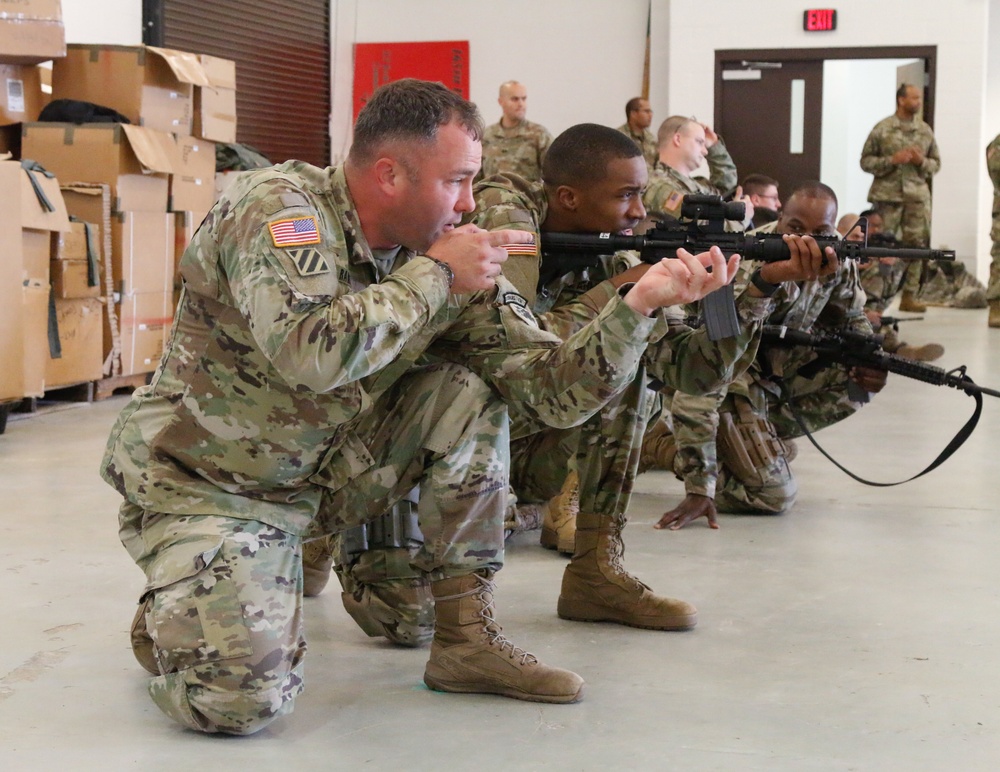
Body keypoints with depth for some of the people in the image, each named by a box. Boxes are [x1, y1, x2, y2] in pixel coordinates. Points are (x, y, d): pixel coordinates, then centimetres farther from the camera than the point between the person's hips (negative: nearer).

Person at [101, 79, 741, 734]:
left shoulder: (454, 264, -5)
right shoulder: (279, 205, -21)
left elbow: (553, 391, -9)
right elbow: (313, 355, -38)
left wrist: (641, 301, -22)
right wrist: (434, 275, -25)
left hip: (321, 475, 6)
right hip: (201, 482, -5)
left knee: (466, 395, -12)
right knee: (244, 699, -25)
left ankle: (468, 635, -3)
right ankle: (172, 619, 12)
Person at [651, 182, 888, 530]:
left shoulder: (836, 259, -15)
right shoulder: (744, 273, -35)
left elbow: (852, 319, 9)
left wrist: (870, 361, -16)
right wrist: (698, 490, -40)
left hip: (780, 365, 8)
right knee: (774, 495, -17)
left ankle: (763, 435, 2)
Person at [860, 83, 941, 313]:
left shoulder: (925, 130, 10)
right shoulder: (882, 128, -1)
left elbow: (936, 163, 16)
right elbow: (866, 160, 0)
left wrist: (922, 161, -6)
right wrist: (892, 160, -14)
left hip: (917, 196, 4)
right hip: (887, 195, -4)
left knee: (916, 246, 2)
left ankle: (909, 296, 9)